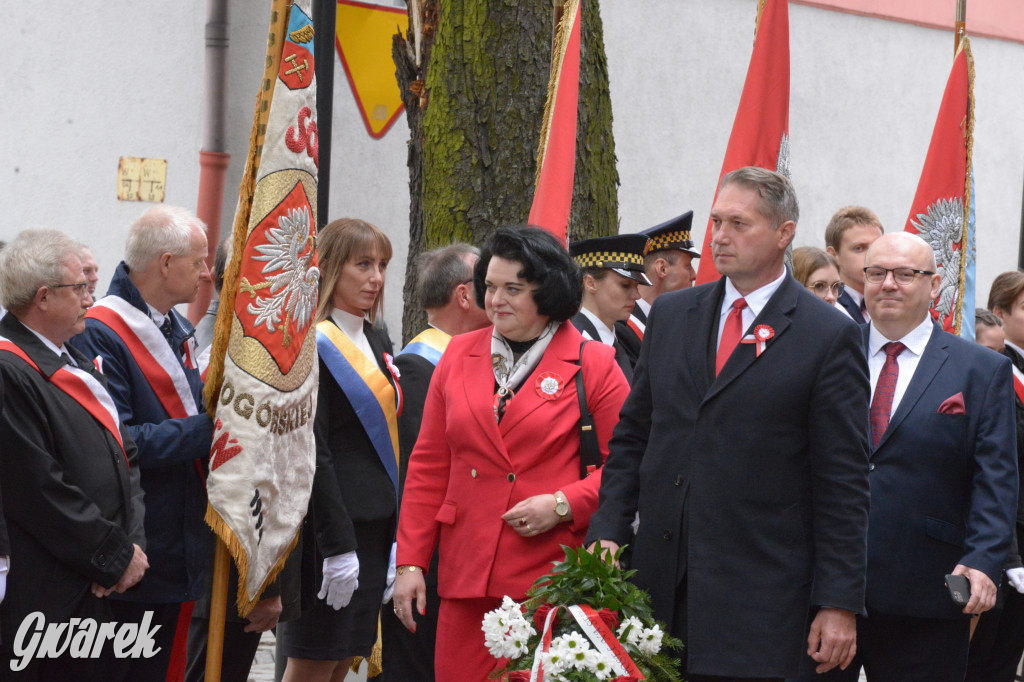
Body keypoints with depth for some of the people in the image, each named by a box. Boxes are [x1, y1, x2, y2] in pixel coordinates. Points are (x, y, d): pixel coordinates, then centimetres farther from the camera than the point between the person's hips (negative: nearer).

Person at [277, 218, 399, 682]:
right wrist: (337, 545, -21)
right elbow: (311, 453, -17)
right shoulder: (310, 346, -12)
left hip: (376, 525, 8)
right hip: (329, 525, -8)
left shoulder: (376, 345, 16)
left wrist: (397, 537, 13)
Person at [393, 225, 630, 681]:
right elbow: (428, 467, 12)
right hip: (466, 574, 3)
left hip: (553, 577, -3)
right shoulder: (459, 356, 12)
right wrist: (410, 561, 7)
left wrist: (563, 505, -13)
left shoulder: (593, 364, 1)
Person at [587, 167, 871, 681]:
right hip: (659, 579, 4)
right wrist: (608, 532, 4)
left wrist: (839, 603, -8)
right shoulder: (670, 315, 13)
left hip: (756, 596, -4)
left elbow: (843, 481, -4)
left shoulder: (829, 337, -3)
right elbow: (632, 436, 17)